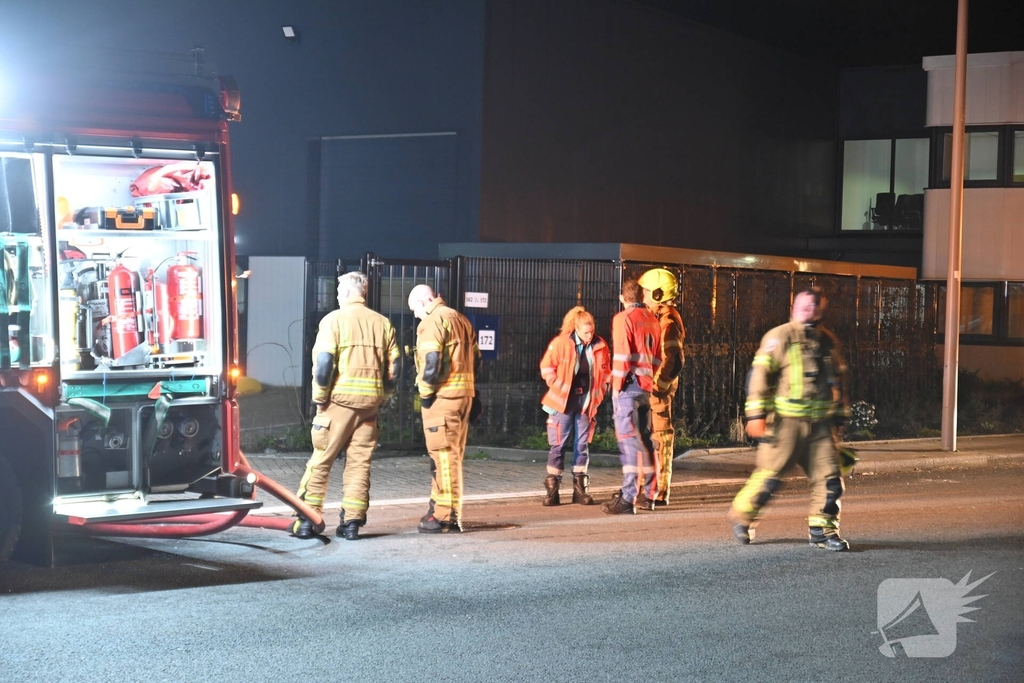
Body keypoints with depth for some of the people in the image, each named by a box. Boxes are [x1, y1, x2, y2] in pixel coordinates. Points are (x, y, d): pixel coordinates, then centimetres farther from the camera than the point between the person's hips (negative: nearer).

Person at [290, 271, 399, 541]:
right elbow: (393, 367, 8)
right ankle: (352, 522, 6)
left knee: (321, 461, 3)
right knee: (360, 463, 8)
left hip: (340, 399, -4)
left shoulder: (334, 319, -4)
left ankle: (307, 520, 4)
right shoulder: (383, 323, 9)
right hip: (370, 401, 4)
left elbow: (323, 363, -12)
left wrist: (319, 397, -2)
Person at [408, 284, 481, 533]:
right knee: (452, 455, 15)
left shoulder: (433, 320, -9)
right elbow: (476, 357, 17)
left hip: (443, 396, -9)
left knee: (444, 456, -6)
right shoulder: (460, 319, 18)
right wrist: (469, 387, 16)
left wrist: (425, 393, -10)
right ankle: (440, 508, 23)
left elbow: (432, 360, -19)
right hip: (464, 393, 9)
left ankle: (447, 516, -5)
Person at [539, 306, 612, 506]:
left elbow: (606, 371, 14)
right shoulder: (561, 343, -10)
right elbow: (546, 367, -3)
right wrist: (558, 386, -8)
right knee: (559, 445, -1)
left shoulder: (600, 346, 0)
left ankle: (580, 489, 14)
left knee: (582, 445, 8)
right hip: (563, 401, -3)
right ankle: (552, 489, 4)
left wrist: (601, 390, 4)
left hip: (586, 402, 3)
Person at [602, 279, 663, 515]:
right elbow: (657, 356, 13)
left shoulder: (623, 319, -6)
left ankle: (628, 498, -15)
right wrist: (652, 381, 17)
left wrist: (617, 386, -7)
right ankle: (647, 494, 21)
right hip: (647, 387, 7)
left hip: (629, 385, -7)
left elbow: (622, 355, -13)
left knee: (628, 439, -10)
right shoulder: (653, 320, 13)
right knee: (644, 438, 15)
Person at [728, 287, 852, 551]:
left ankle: (821, 529, 13)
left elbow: (838, 379, 25)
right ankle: (741, 516, 17)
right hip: (786, 420, -5)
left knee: (829, 478, 0)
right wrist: (756, 414, -15)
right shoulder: (779, 337, -4)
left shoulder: (828, 341, 14)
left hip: (819, 423, 5)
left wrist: (841, 413, 23)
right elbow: (759, 374, -9)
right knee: (769, 475, -3)